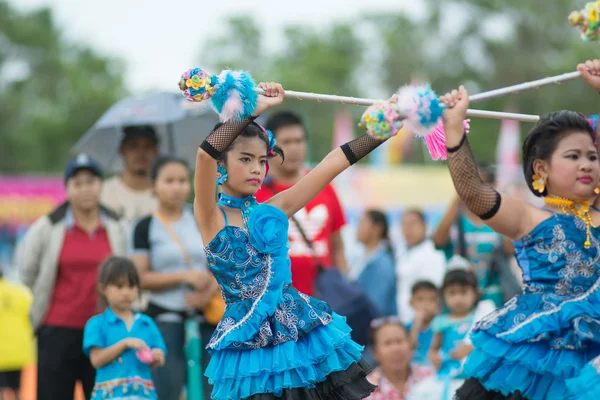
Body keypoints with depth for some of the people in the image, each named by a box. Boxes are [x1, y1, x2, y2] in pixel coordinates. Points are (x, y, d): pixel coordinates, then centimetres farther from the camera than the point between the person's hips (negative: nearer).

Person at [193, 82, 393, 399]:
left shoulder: (274, 211, 10)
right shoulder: (210, 217, -3)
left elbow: (336, 162, 9)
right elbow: (206, 153, -21)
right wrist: (255, 109, -18)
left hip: (303, 332, 4)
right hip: (250, 344, -4)